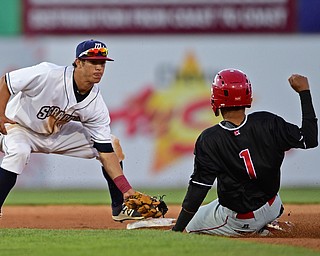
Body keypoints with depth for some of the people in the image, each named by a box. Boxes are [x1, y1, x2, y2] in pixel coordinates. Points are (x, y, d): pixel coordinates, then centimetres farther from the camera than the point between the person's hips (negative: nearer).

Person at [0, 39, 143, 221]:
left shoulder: (96, 104, -15)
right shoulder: (48, 75, -31)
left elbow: (106, 152, -14)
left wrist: (127, 189, -22)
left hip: (58, 134, 6)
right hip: (20, 127, -6)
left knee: (112, 143, -1)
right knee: (18, 152, -40)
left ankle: (120, 207, 12)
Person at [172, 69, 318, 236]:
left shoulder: (209, 140, -23)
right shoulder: (267, 123, -18)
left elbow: (198, 189, -22)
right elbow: (309, 139, -8)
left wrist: (177, 231, -15)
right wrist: (304, 91, -2)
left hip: (237, 221, -5)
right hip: (272, 209, 5)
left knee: (191, 226, 19)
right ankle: (258, 228, 15)